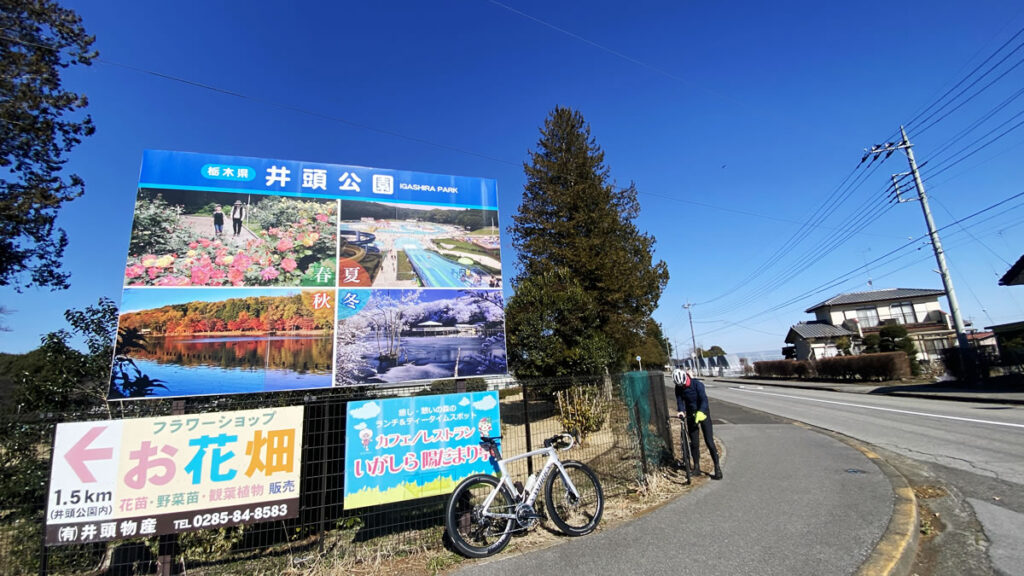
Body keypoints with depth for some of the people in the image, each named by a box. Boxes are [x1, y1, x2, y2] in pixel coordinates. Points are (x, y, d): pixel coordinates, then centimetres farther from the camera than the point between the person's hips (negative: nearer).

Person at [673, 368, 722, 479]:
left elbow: (704, 399, -30)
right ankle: (696, 467, 18)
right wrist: (681, 411, -31)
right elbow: (680, 401, -10)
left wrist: (700, 412, -44)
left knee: (709, 442, -5)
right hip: (691, 416, 4)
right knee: (694, 443, 6)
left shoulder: (697, 384, -21)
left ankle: (717, 468, 5)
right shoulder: (678, 388, -8)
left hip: (703, 413, -3)